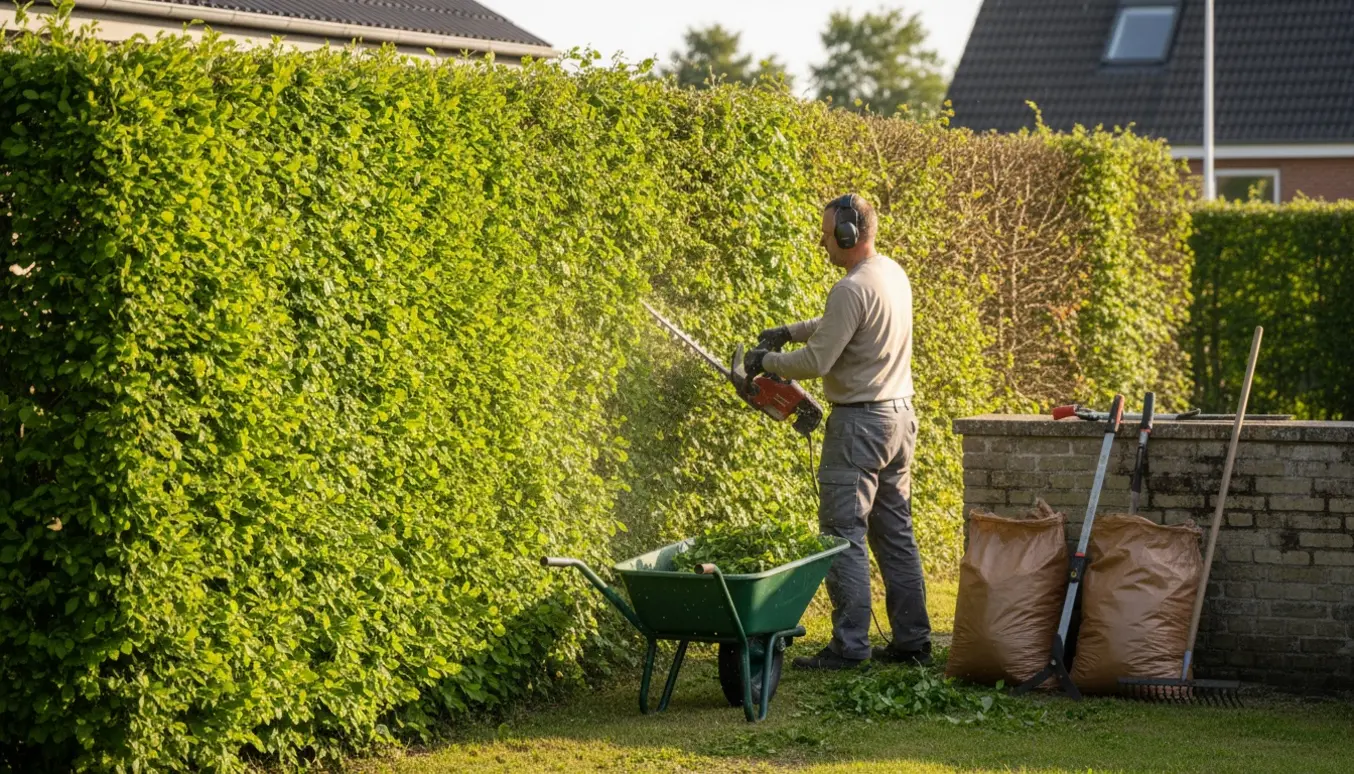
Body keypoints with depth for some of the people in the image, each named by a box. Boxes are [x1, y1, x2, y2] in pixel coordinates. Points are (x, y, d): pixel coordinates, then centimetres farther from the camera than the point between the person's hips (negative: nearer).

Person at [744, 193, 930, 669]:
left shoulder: (852, 289, -19)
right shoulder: (893, 274, 11)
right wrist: (791, 331, 19)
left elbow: (817, 361, -19)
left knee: (844, 535, -5)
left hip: (859, 423, -9)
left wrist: (766, 361, -3)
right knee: (895, 533, 13)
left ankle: (850, 645, -7)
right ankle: (911, 640, 15)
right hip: (900, 416, 9)